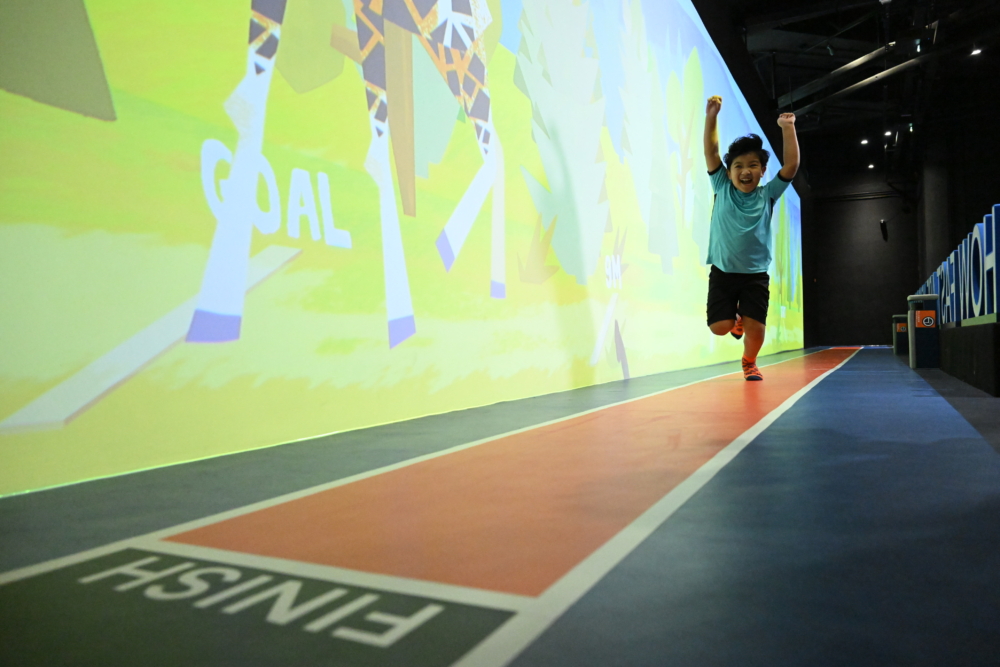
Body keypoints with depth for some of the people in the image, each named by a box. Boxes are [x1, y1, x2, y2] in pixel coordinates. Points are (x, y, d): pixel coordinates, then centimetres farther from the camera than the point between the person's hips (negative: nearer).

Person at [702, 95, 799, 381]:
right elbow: (711, 152, -7)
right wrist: (711, 117, -18)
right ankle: (736, 319, 30)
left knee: (755, 329, -8)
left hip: (755, 274, 0)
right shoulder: (722, 188, 0)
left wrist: (788, 129, -18)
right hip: (722, 272, 0)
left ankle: (749, 362, 25)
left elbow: (791, 165, -9)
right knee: (720, 327, -8)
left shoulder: (767, 194, 1)